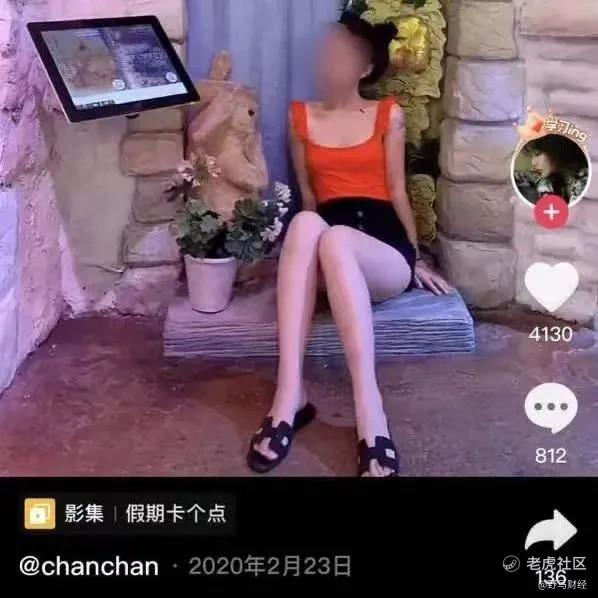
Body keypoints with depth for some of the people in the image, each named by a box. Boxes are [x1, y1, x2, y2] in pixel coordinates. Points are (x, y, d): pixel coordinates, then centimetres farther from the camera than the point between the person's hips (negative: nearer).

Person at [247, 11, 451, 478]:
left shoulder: (389, 115, 12)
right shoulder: (301, 116, 17)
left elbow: (397, 191, 12)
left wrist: (417, 259, 10)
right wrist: (313, 234, 6)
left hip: (384, 247, -1)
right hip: (327, 260, 2)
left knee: (334, 238, -39)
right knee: (305, 224, -38)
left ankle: (369, 410, -48)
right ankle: (290, 396, -44)